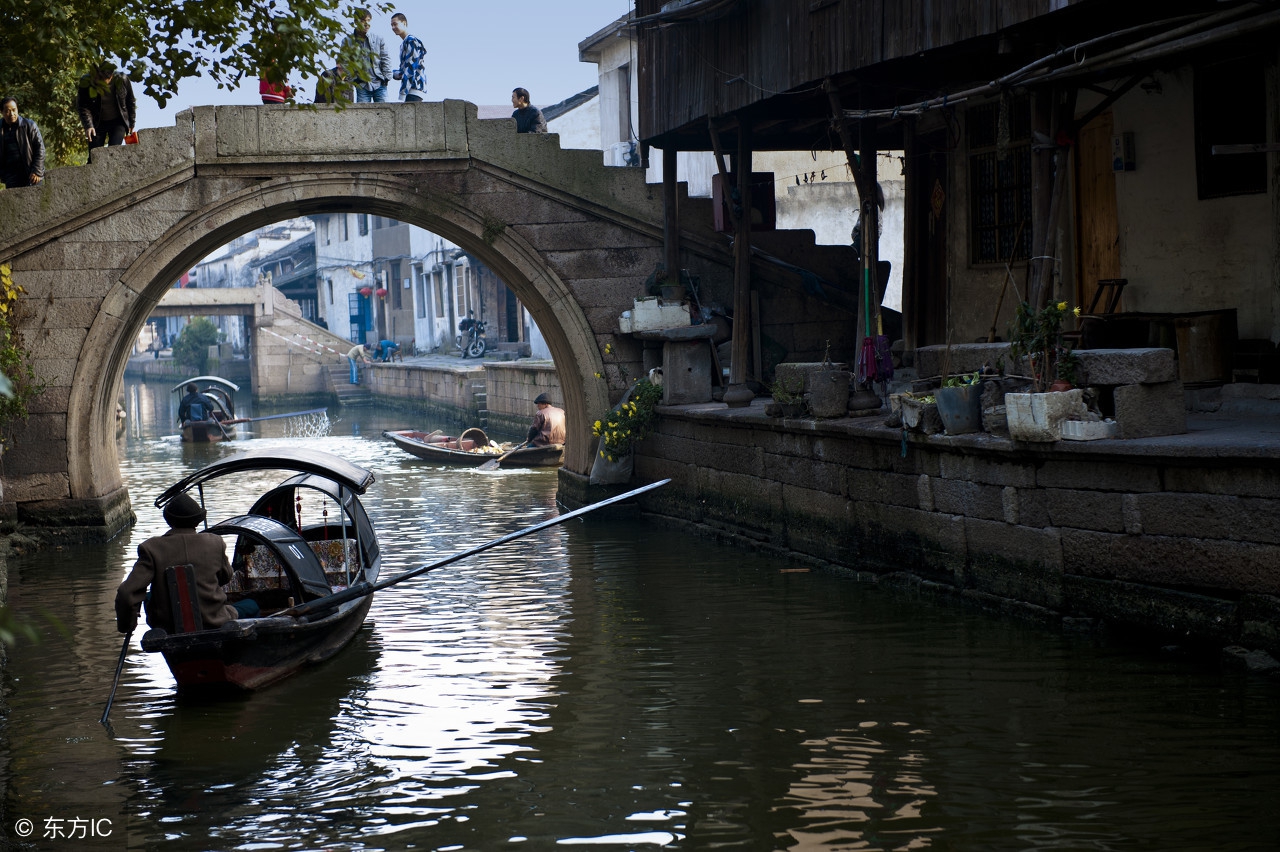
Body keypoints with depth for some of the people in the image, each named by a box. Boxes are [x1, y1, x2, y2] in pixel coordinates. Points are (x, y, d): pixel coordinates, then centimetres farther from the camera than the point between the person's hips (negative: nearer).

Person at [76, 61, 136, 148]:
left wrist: (131, 124, 5)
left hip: (117, 122, -1)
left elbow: (131, 103, 3)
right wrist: (88, 126, -32)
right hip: (97, 123, 1)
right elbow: (84, 108, -17)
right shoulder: (87, 82, -16)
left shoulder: (122, 80, -13)